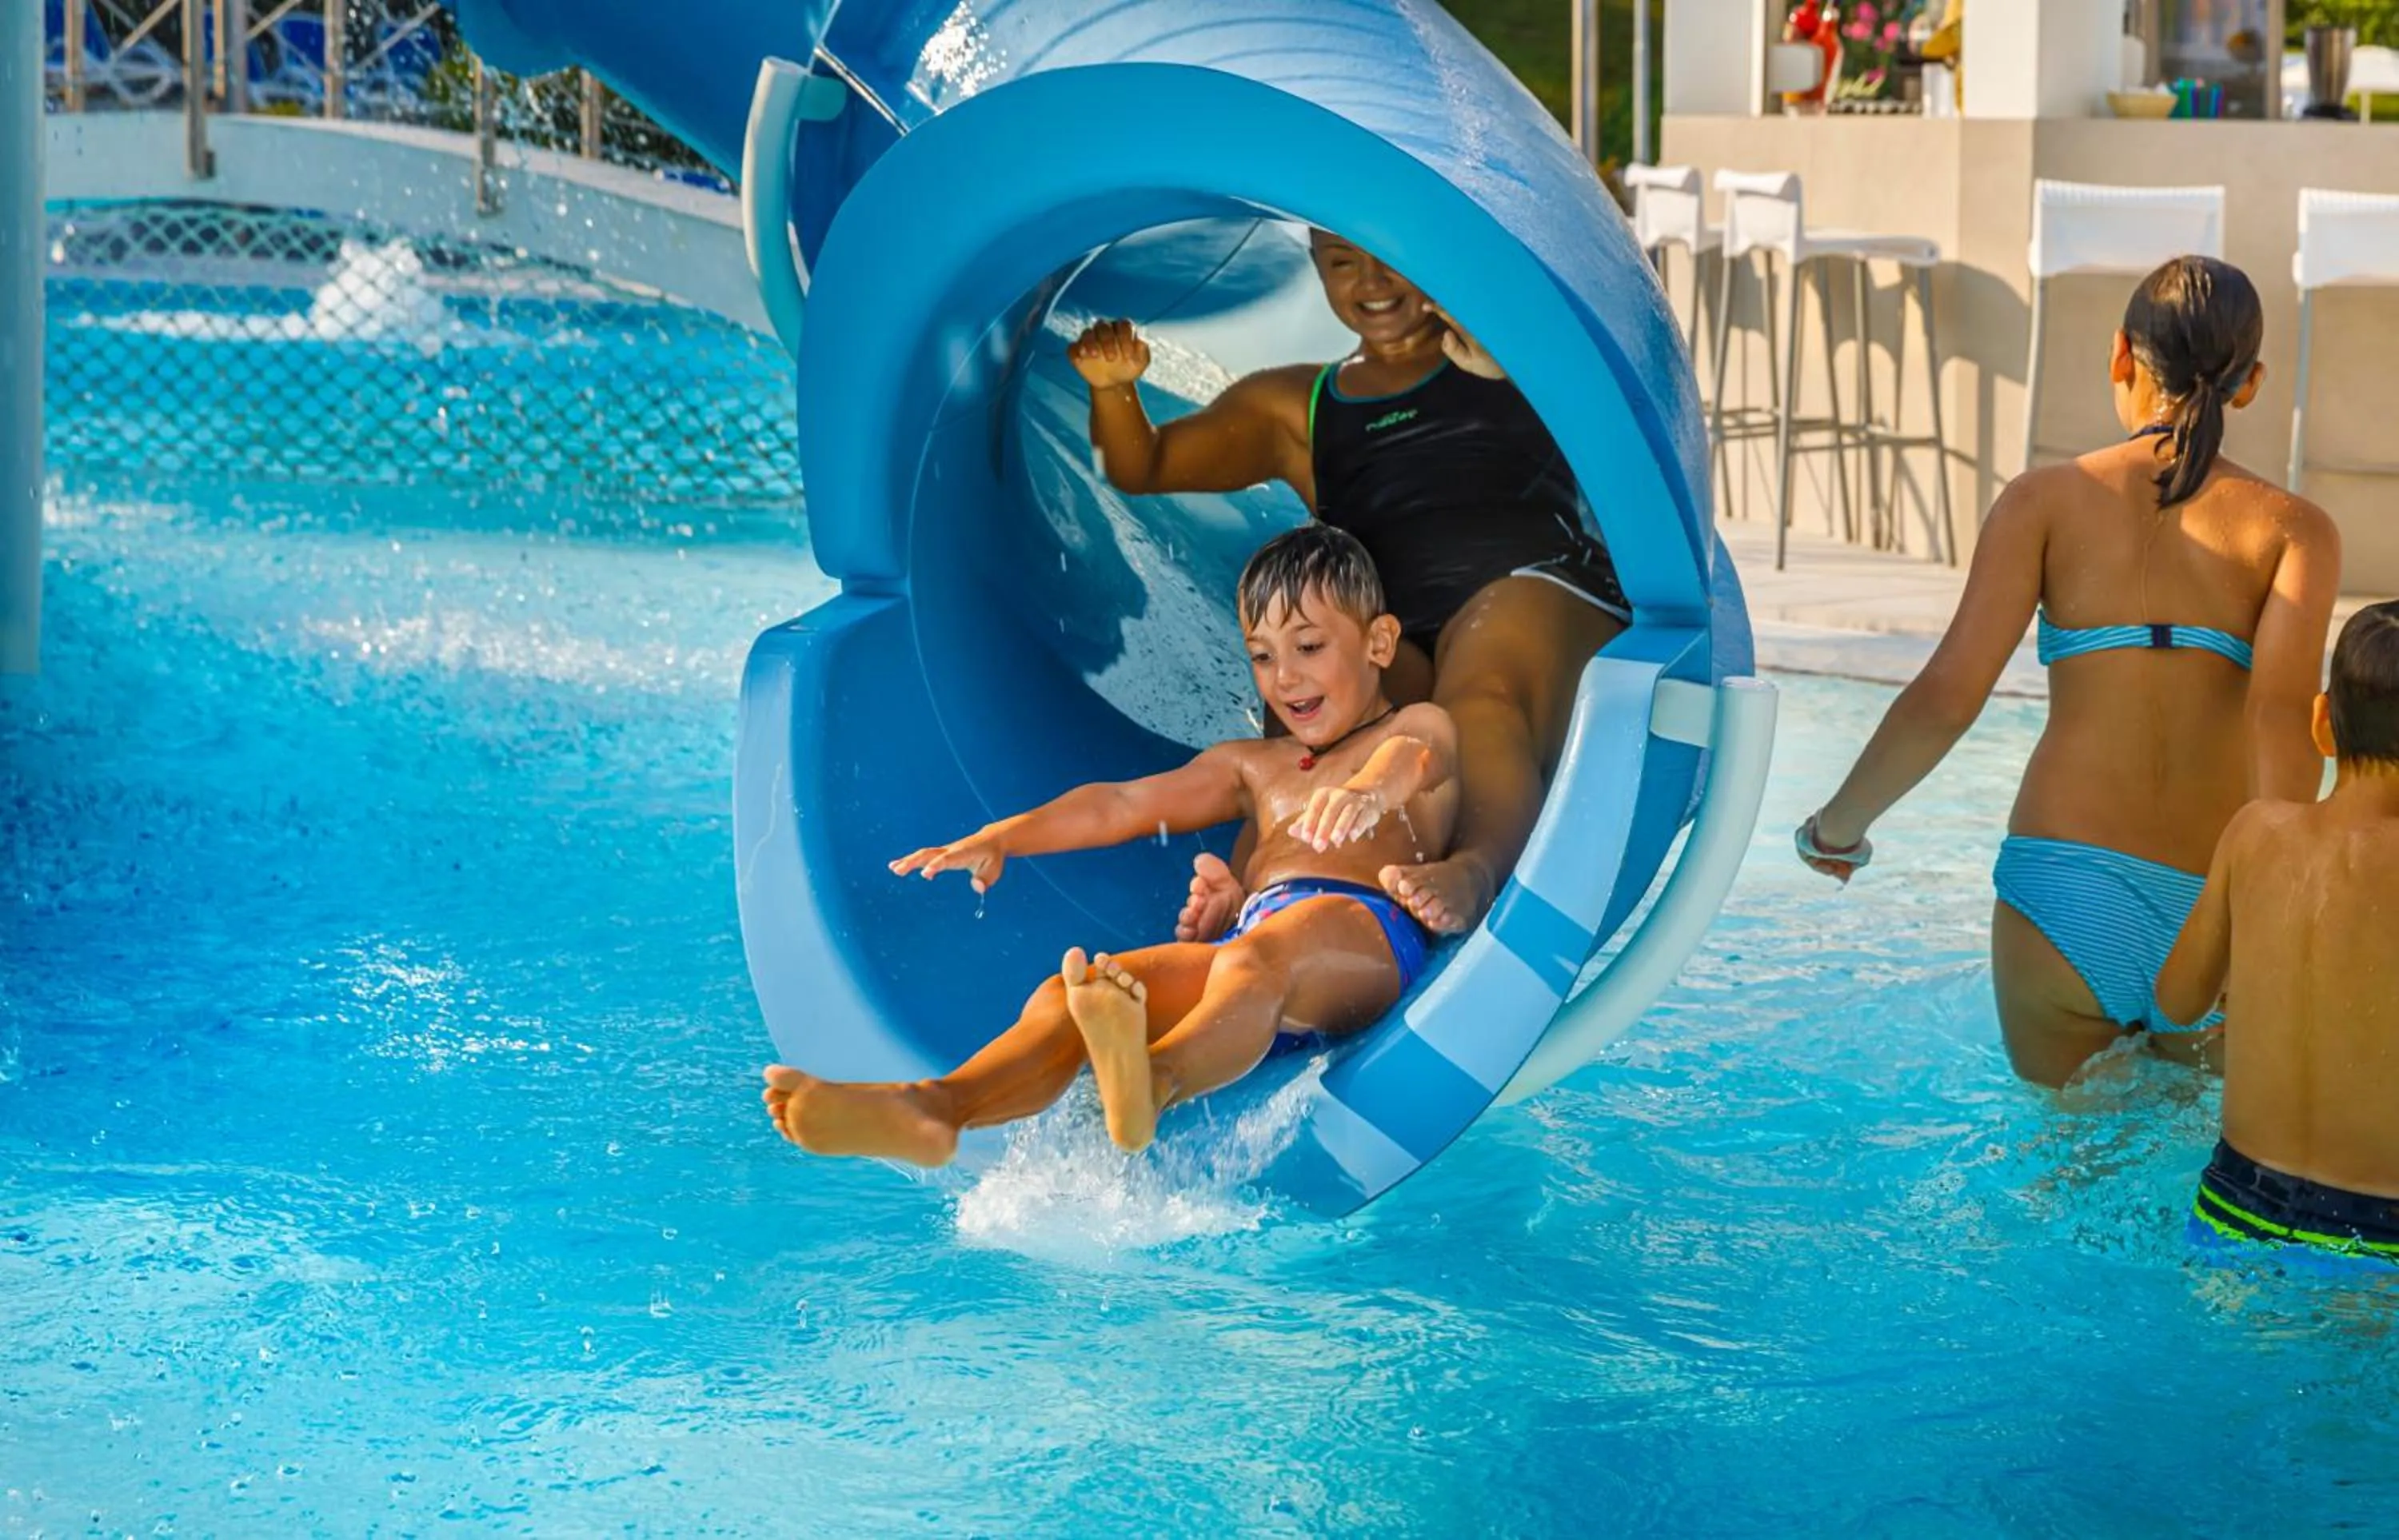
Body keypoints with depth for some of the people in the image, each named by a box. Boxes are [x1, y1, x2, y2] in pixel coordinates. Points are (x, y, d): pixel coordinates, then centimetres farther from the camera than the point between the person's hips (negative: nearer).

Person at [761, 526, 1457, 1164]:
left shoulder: (1419, 729, 19)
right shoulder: (1250, 765, 37)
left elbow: (1414, 757, -6)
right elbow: (1123, 805, 27)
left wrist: (1368, 788, -33)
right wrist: (1004, 836, 11)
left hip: (1368, 924, -5)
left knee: (1256, 960, -41)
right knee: (1065, 995, -22)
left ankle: (1151, 1084, -73)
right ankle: (940, 1104, -51)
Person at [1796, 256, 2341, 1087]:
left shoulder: (2047, 501, 4)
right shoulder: (2294, 528, 4)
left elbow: (1946, 696, -6)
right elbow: (2283, 709, -14)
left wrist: (1837, 828, 9)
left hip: (2061, 895, 0)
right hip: (2217, 920, 0)